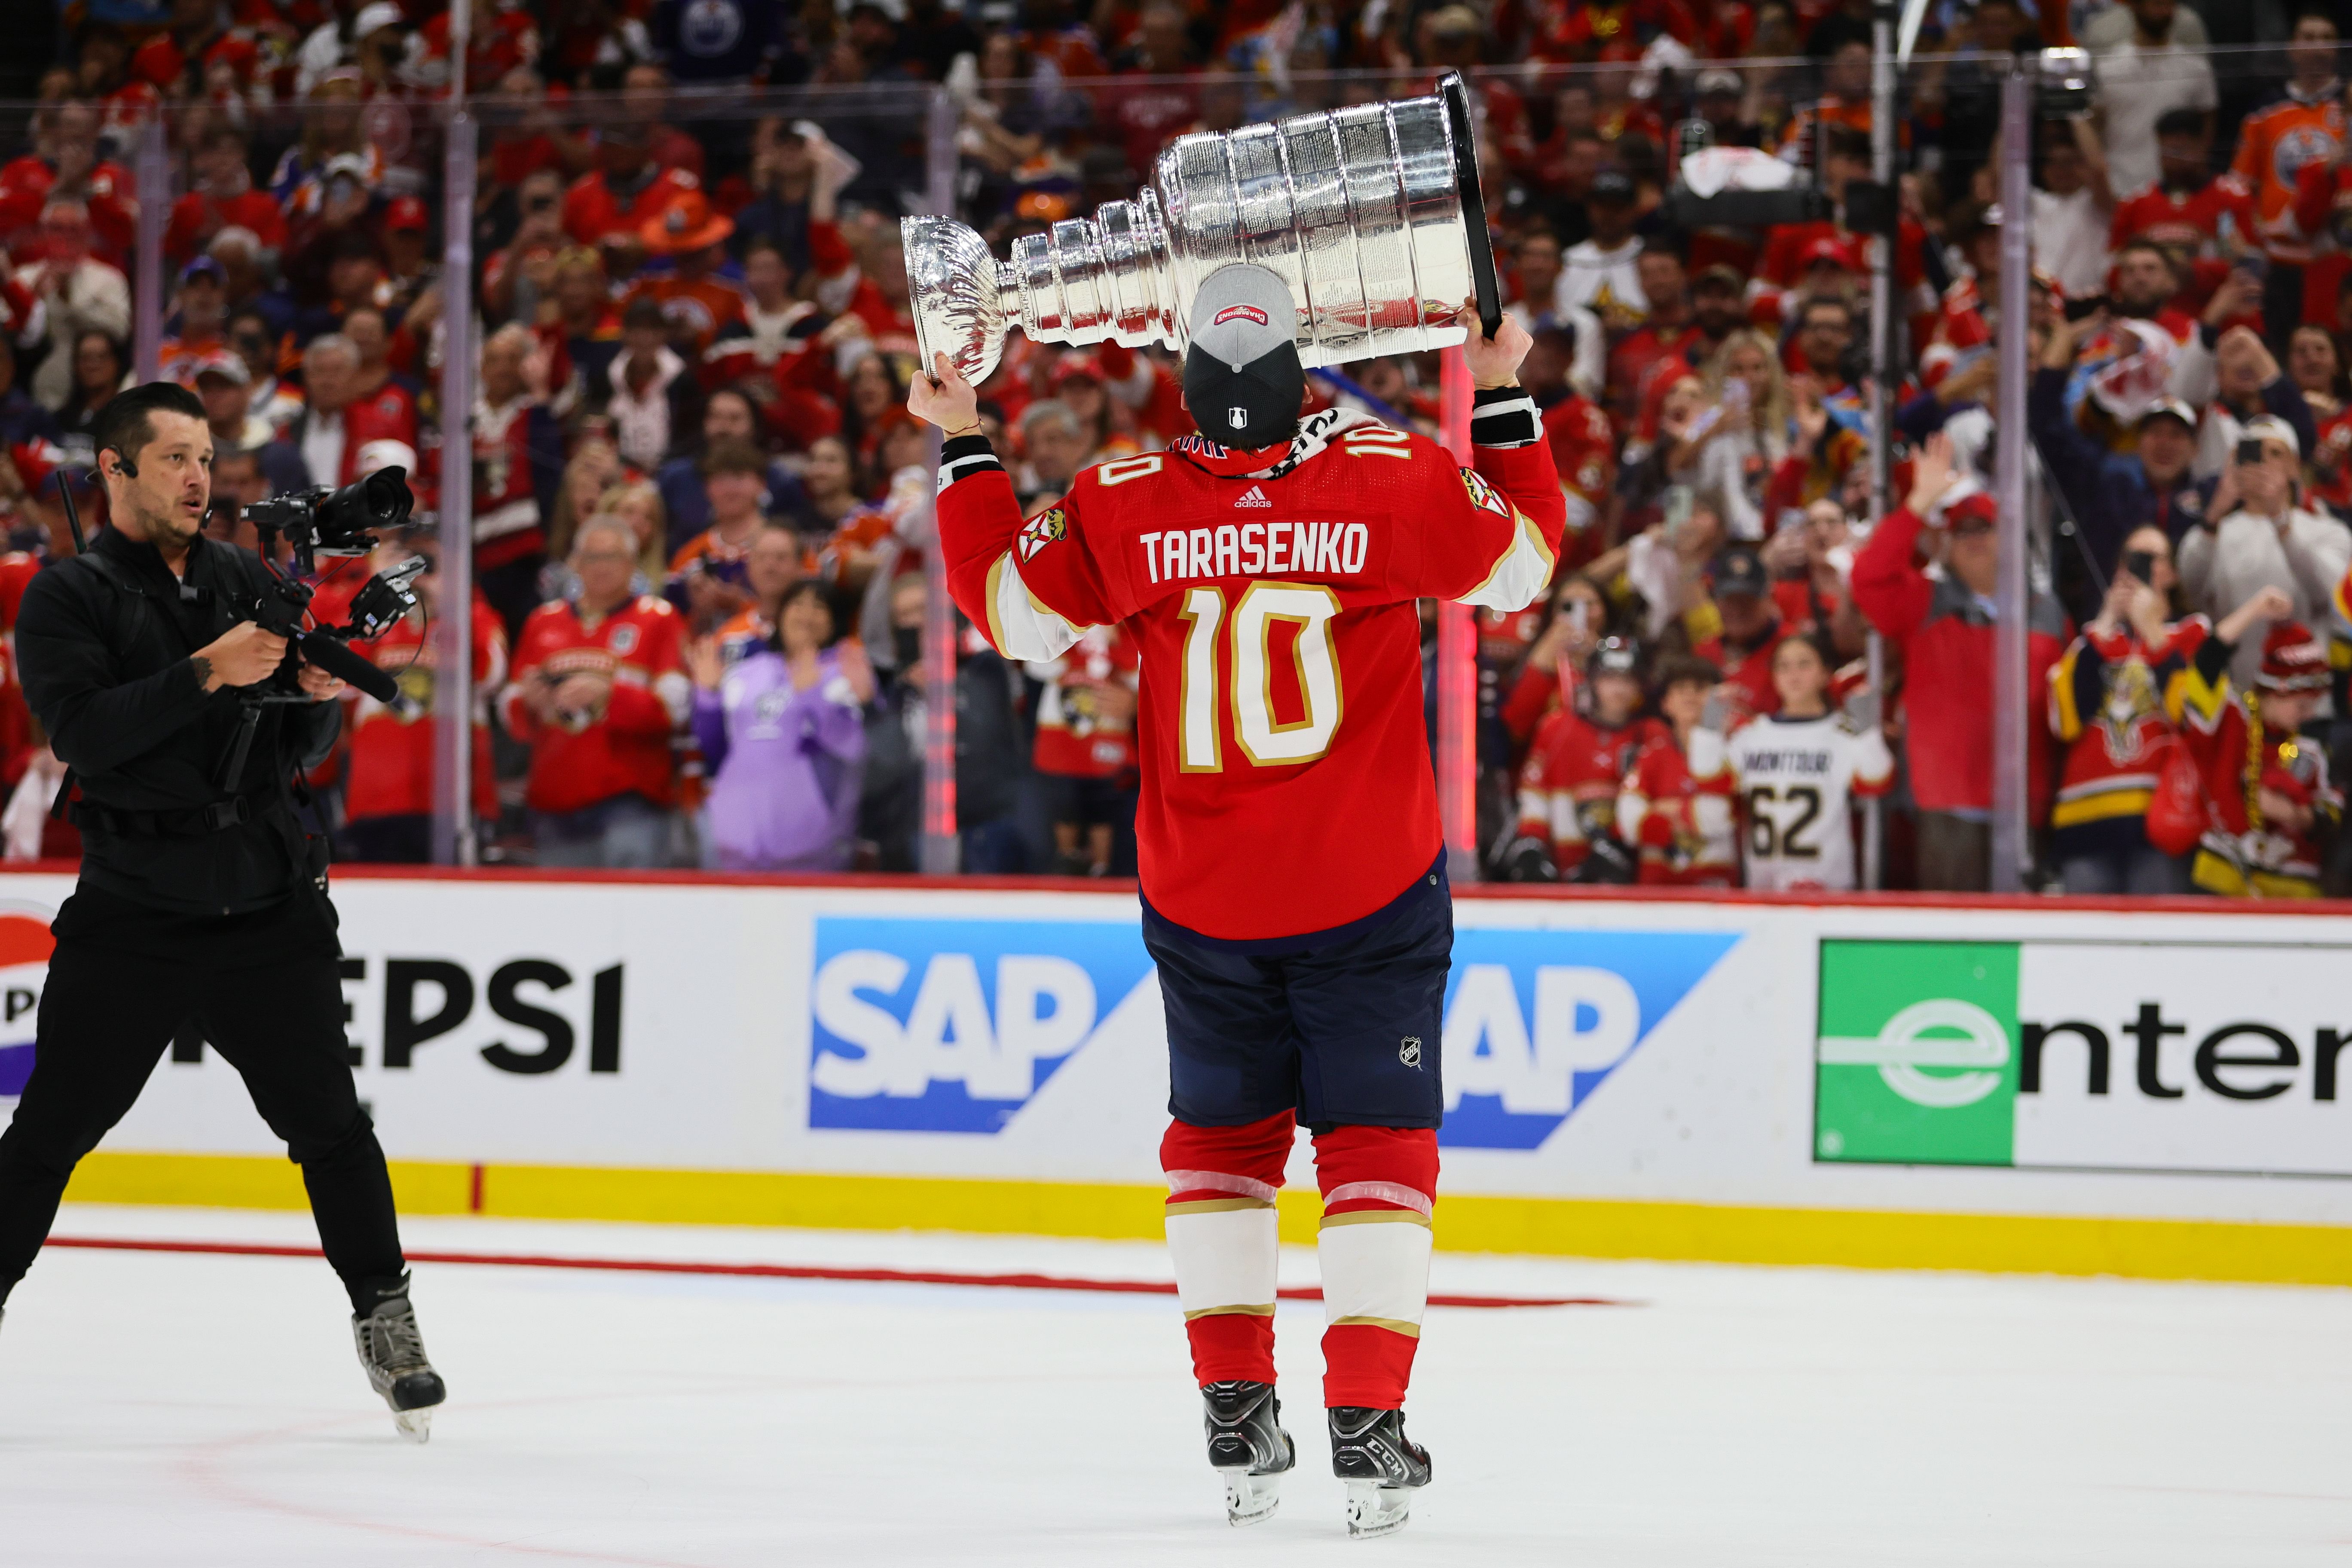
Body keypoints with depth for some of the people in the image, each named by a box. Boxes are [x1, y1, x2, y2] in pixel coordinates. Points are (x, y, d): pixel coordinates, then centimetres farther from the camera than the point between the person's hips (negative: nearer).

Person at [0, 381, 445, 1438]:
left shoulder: (248, 583, 13)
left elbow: (301, 751, 15)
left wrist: (319, 698, -7)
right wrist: (207, 674, -24)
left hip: (269, 904, 3)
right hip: (132, 908, -3)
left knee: (327, 1120, 0)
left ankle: (385, 1318, 10)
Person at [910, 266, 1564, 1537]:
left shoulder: (1124, 508, -8)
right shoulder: (1394, 480, -11)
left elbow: (1010, 610, 6)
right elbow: (1523, 562, 5)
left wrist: (965, 451, 14)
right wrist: (1504, 398, 14)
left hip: (1202, 905, 2)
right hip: (1371, 896, -2)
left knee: (1221, 1135, 18)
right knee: (1377, 1141, 6)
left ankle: (1237, 1413, 13)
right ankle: (1365, 1429, -3)